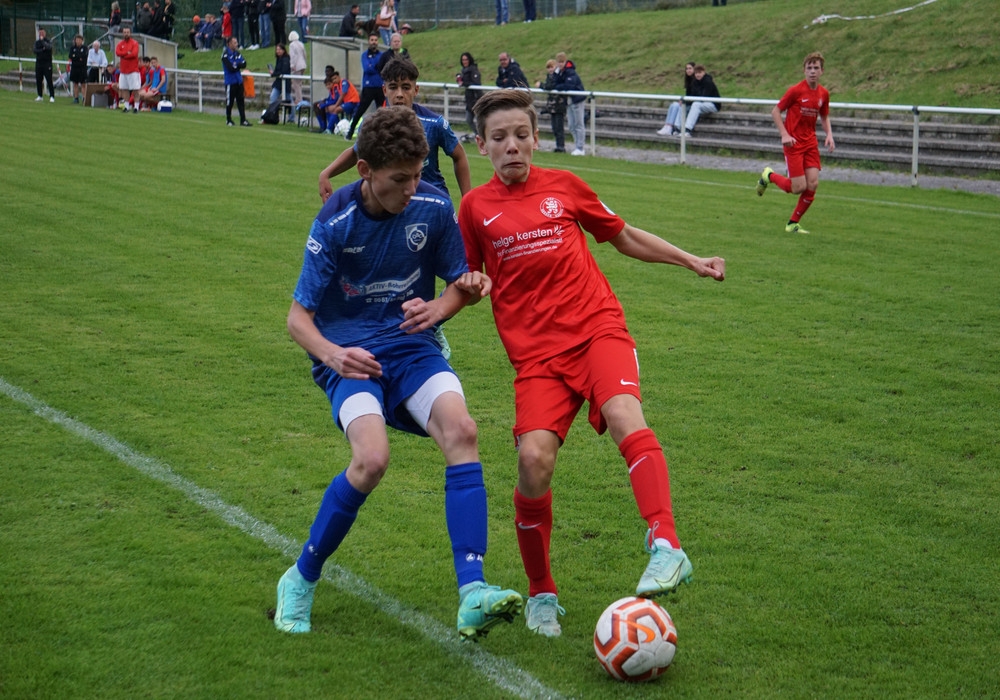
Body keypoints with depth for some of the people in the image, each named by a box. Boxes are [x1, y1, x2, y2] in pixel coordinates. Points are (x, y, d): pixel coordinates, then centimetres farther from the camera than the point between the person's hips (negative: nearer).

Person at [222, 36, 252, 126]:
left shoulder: (237, 53, 9)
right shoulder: (226, 54, -11)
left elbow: (244, 64, 1)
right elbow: (231, 68, -19)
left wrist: (236, 65, -15)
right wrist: (239, 65, -4)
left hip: (239, 80, 6)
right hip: (230, 82, -6)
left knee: (241, 101, 4)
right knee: (230, 102, 3)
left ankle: (243, 120, 5)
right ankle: (228, 120, 16)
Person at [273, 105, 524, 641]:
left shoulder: (433, 207, -4)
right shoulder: (335, 223, -12)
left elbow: (460, 284, 10)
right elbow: (299, 317, -8)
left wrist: (438, 308, -13)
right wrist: (331, 354, -30)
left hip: (411, 346, 3)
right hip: (351, 357, -3)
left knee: (460, 430, -28)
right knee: (372, 459, -29)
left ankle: (473, 595, -31)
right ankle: (300, 580, -4)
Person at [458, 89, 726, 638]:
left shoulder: (564, 187, 10)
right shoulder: (476, 207, 9)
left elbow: (624, 237, 23)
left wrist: (693, 262, 22)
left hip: (597, 327, 0)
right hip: (535, 351, 0)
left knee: (624, 416, -30)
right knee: (534, 460, -18)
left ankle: (665, 548, -35)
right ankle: (541, 594, 2)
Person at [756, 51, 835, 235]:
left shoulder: (824, 94, 4)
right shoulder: (796, 90, -12)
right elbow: (775, 112, -6)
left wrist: (829, 135, 1)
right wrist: (785, 135, -16)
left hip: (810, 142, 5)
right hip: (794, 142, -5)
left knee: (813, 184, -5)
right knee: (799, 187, -10)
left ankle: (793, 224, 11)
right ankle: (769, 176, 20)